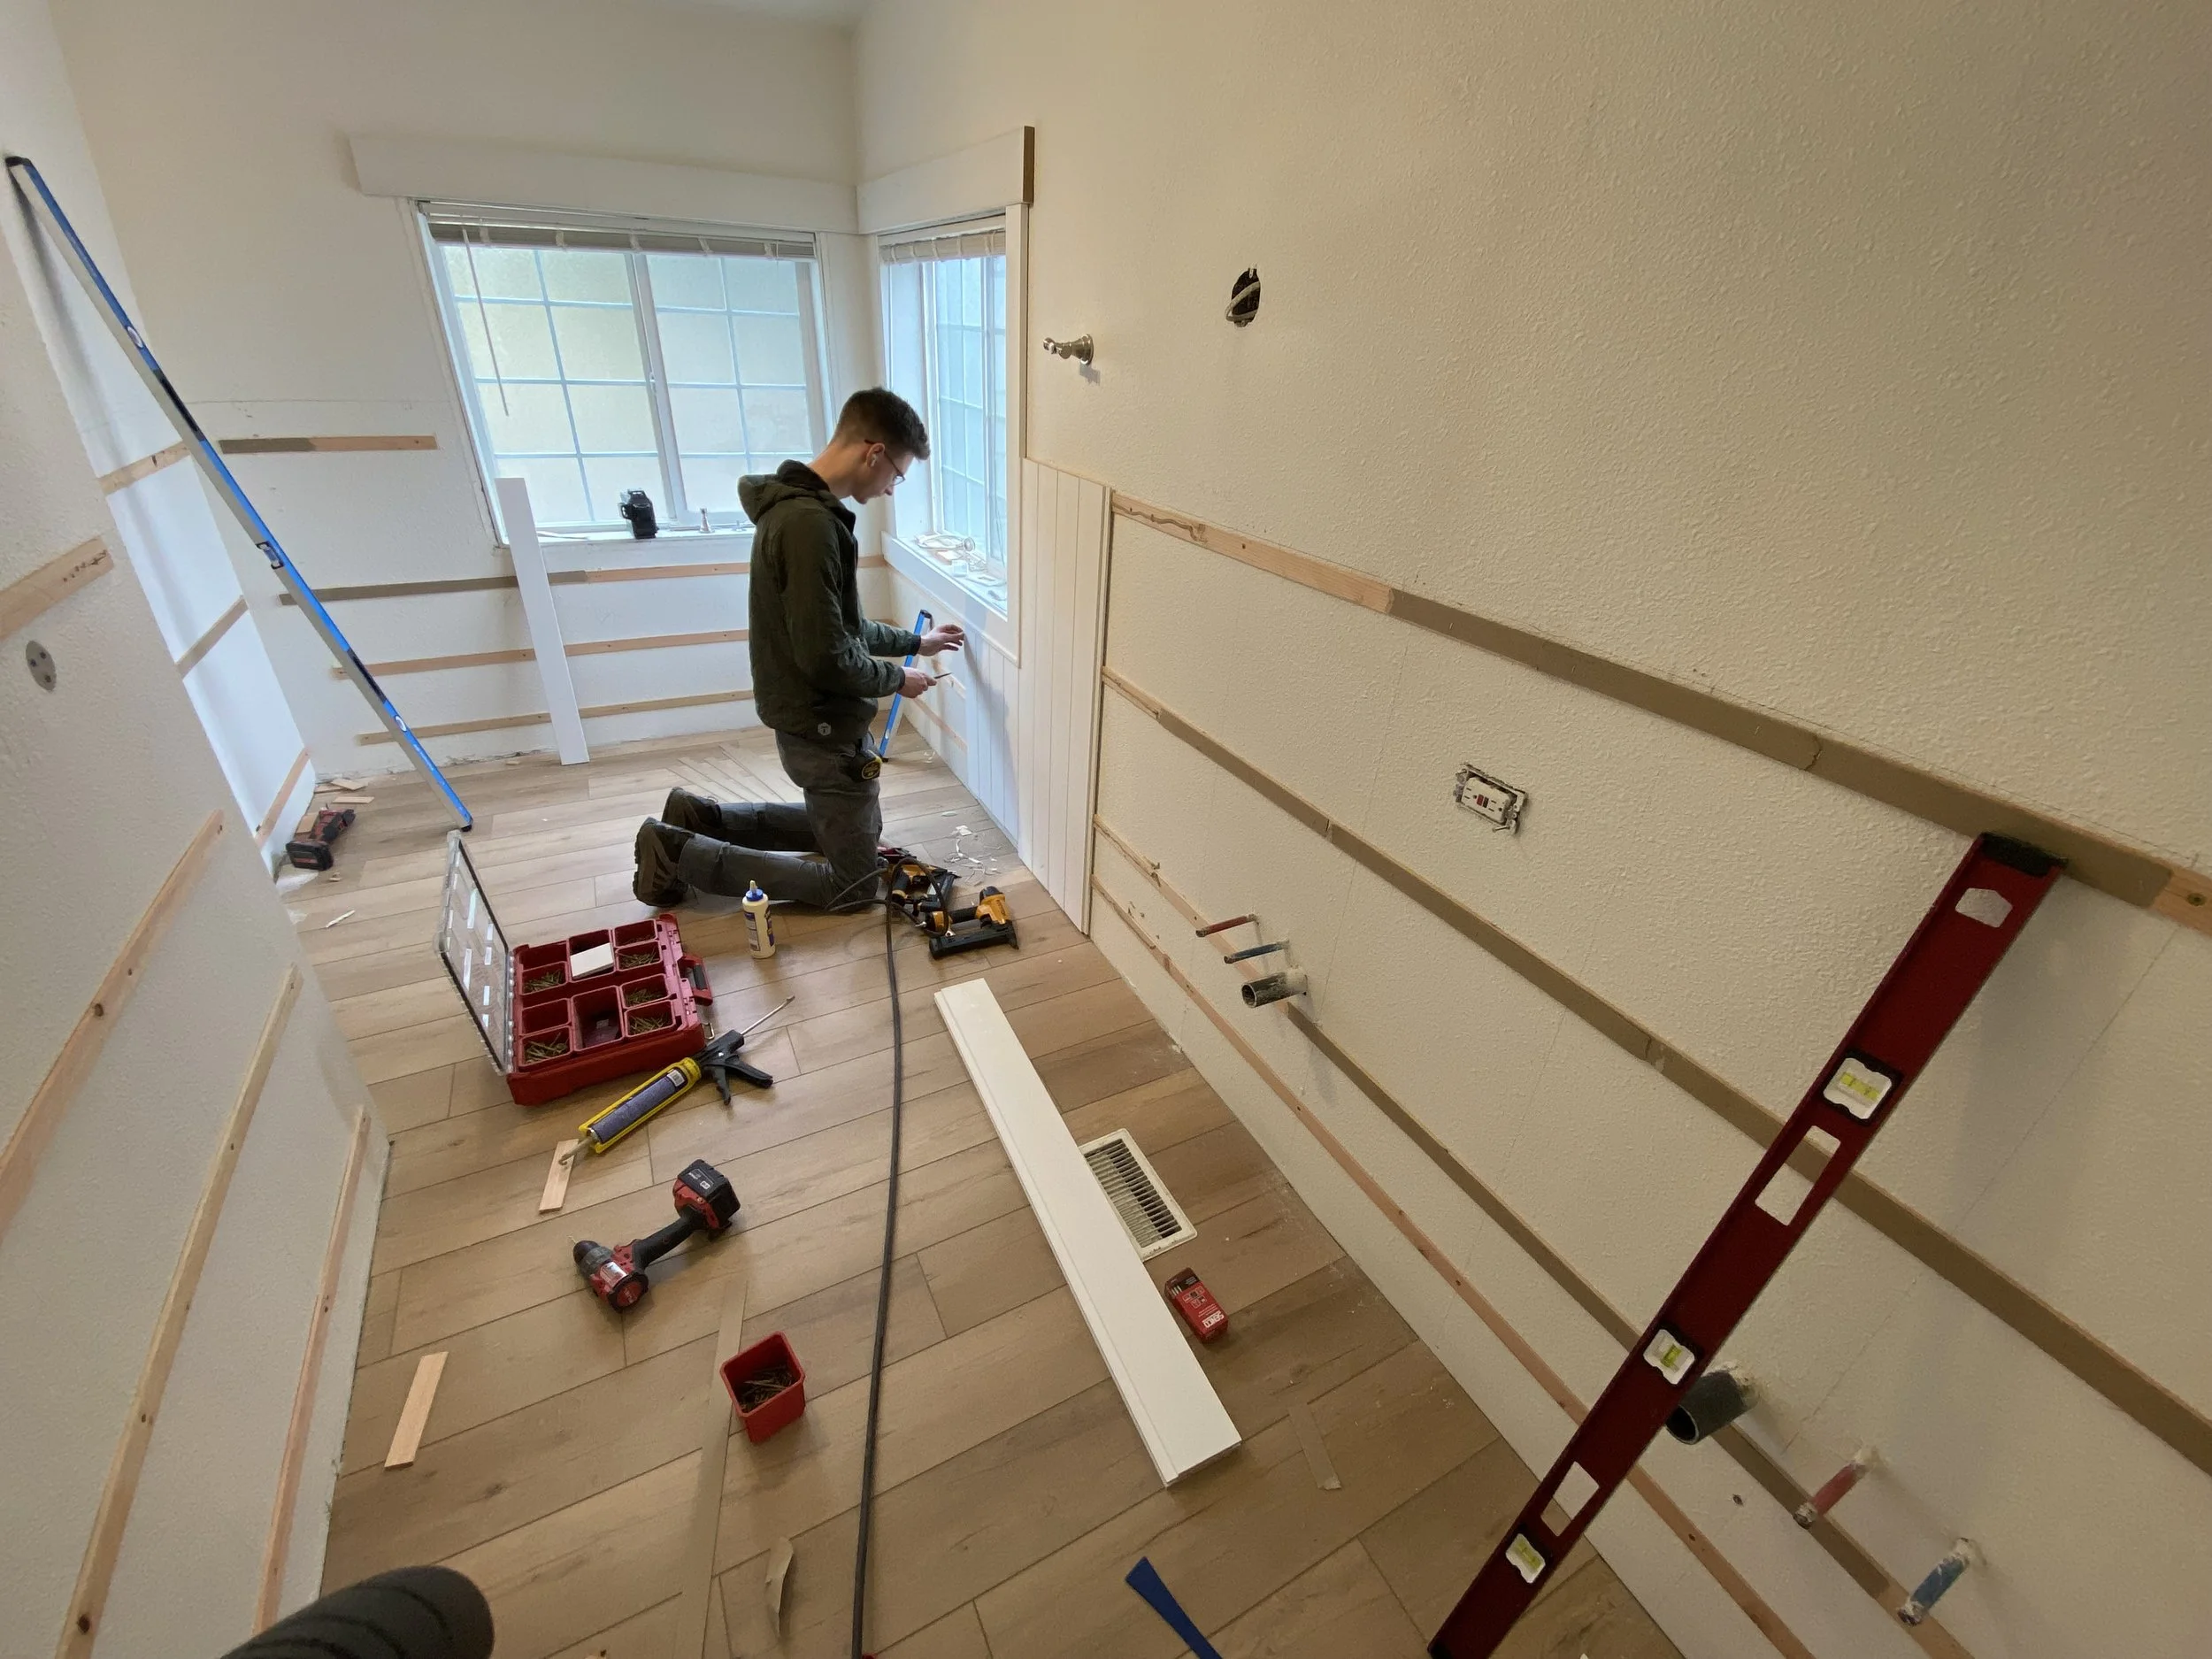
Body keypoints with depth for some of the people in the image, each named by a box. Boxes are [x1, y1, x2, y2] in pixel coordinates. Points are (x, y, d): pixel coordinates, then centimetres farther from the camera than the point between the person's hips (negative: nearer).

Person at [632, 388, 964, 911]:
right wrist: (896, 679, -10)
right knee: (854, 882, 4)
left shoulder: (799, 506, 8)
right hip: (823, 730, -10)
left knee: (859, 827, 28)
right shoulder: (809, 523, -25)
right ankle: (678, 853, 5)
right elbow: (826, 657, -27)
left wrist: (914, 641, 21)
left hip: (815, 718, 10)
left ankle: (698, 815, 25)